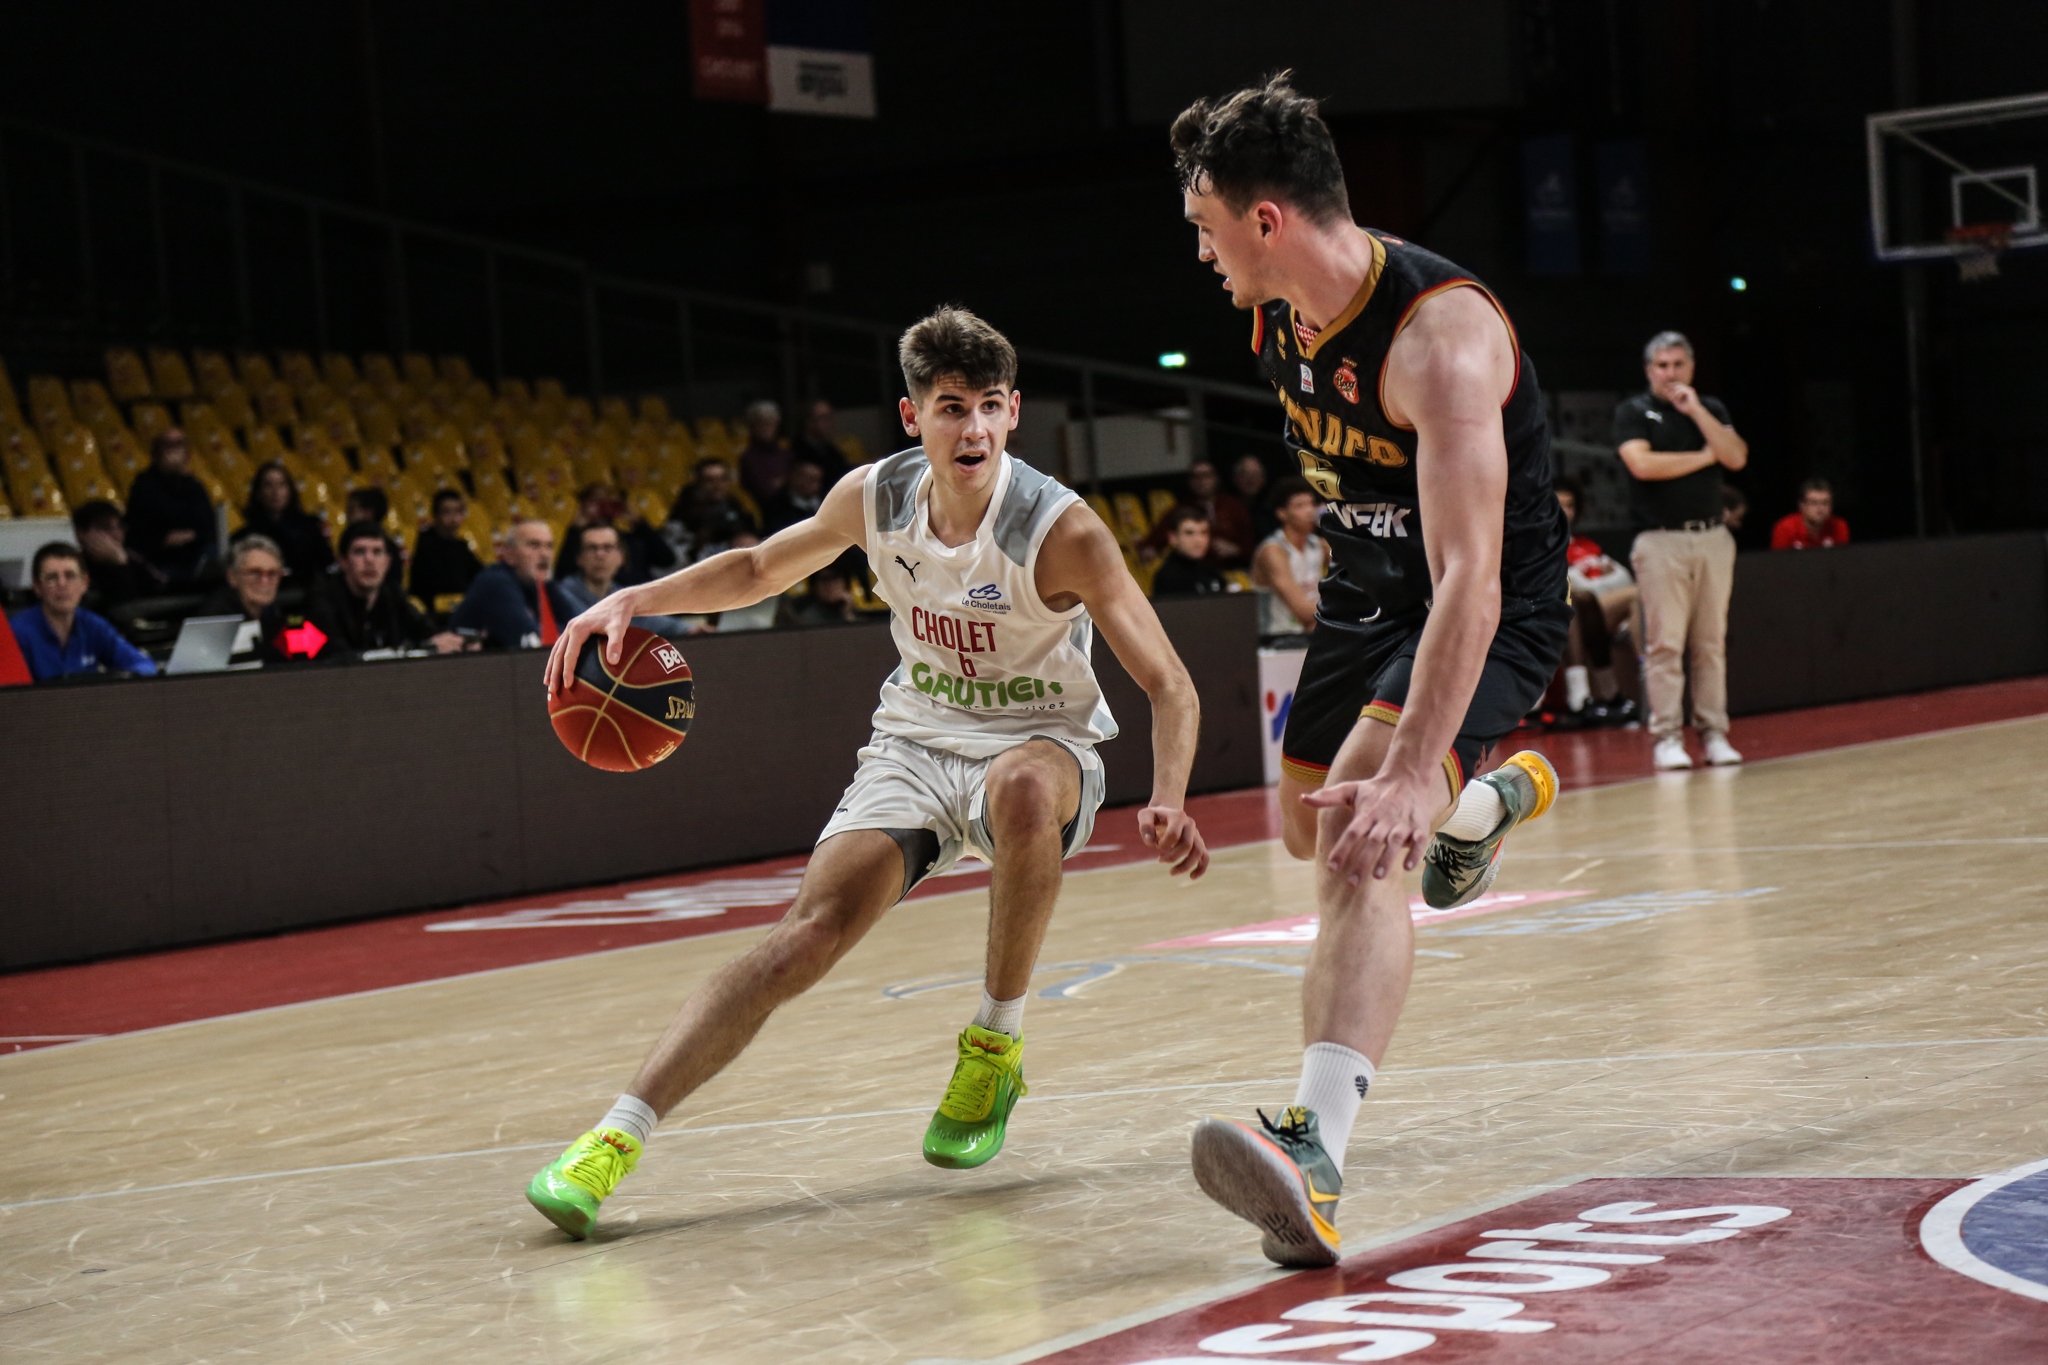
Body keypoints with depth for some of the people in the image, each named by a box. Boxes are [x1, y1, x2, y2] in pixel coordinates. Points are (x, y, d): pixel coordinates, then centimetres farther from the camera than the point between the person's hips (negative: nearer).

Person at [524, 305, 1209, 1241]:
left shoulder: (1062, 532, -22)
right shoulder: (875, 498, -8)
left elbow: (1169, 687, -19)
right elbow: (760, 569, 12)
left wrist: (1167, 802, -38)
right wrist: (638, 598, -4)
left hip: (1039, 745, -3)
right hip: (916, 743, 3)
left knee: (1022, 792, -41)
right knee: (809, 933, -19)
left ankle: (996, 1040, -18)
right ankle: (616, 1137, -23)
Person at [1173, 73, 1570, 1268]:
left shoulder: (1440, 332, -32)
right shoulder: (1280, 316, -6)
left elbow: (1469, 579, -40)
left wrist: (1409, 771, -48)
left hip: (1490, 610, -9)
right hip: (1371, 585, 9)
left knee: (1365, 832, -30)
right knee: (1310, 829, 24)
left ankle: (1319, 1154, -42)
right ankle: (1491, 800, 56)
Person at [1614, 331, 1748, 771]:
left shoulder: (1711, 409, 15)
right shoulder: (1633, 412, 4)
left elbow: (1736, 457, 0)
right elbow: (1642, 464, -13)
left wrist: (1695, 411, -5)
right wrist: (1704, 456, -2)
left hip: (1712, 537, 4)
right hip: (1661, 540, -4)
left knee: (1712, 642, 4)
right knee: (1664, 642, -8)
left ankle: (1714, 733, 7)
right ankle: (1667, 738, -5)